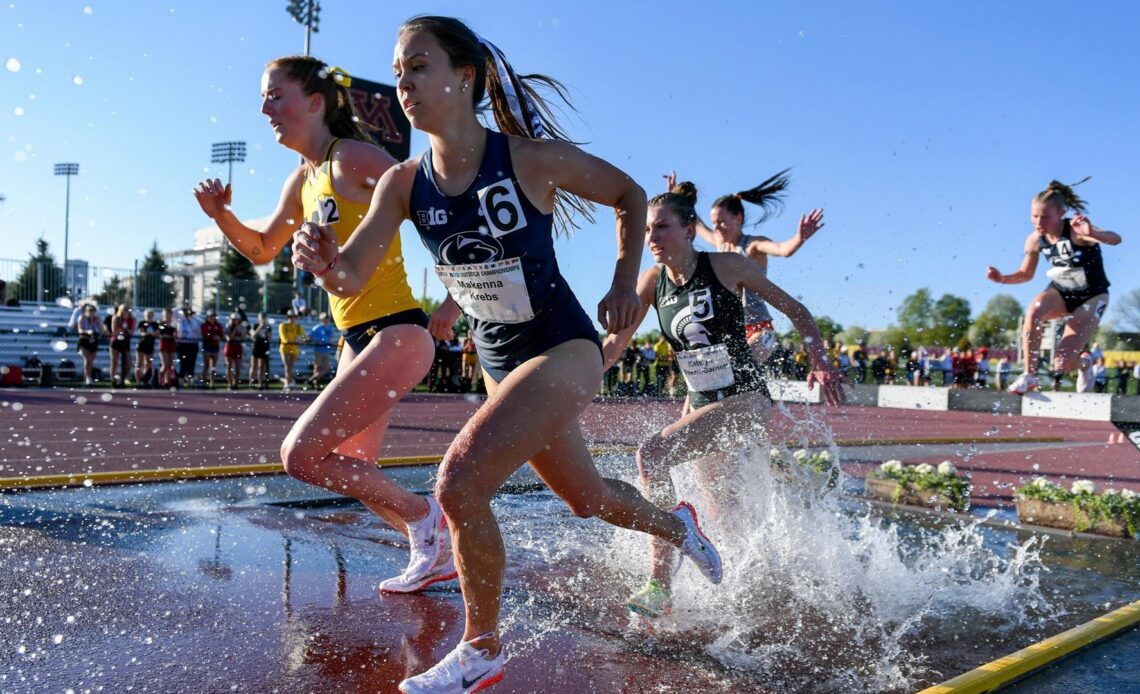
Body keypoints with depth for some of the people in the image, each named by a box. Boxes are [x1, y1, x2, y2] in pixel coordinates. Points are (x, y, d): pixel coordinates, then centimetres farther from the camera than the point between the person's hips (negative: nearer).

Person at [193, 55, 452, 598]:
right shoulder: (303, 181, 15)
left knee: (301, 455, -11)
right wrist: (221, 215, 9)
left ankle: (423, 516, 4)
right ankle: (437, 556, 27)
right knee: (351, 475, 14)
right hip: (357, 339, 9)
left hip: (396, 334, -9)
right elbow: (264, 249, 27)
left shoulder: (352, 158, -11)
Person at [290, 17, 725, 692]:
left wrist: (625, 282, -11)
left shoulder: (532, 158, -18)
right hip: (500, 362, 6)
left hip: (564, 348, -6)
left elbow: (630, 195, -2)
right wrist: (326, 258, -32)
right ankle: (677, 524, 55)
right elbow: (352, 279, -11)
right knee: (586, 495, 22)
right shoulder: (404, 184, -6)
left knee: (459, 483, -22)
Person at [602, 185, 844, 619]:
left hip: (745, 401, -7)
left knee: (652, 453, -27)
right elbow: (616, 343, 3)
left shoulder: (727, 266, -11)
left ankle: (660, 586, -23)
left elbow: (794, 309, -3)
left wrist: (820, 362, -14)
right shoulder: (653, 281, 1)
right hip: (700, 404, 7)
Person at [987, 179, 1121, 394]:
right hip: (1060, 292, 4)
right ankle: (1028, 376, -24)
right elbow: (1026, 274, 4)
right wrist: (1002, 279, -16)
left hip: (1091, 296, -4)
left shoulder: (1076, 231, -26)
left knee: (1063, 364, -13)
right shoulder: (1035, 240, -11)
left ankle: (1086, 364, 27)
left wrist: (1093, 234, -66)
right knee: (1034, 310, -35)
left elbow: (1116, 239, -44)